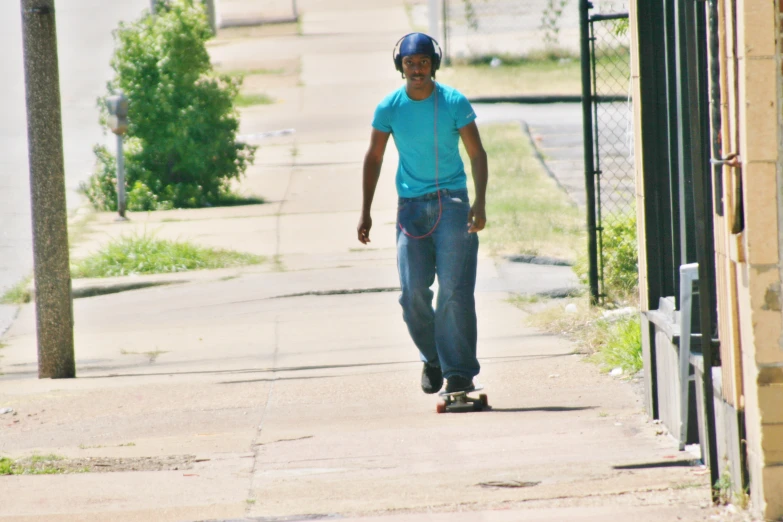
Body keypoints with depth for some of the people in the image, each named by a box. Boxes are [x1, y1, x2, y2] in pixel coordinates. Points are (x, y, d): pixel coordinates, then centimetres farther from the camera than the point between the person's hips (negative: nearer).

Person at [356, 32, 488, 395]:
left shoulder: (454, 103, -5)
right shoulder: (389, 108, 0)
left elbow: (477, 153, -1)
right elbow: (373, 158, 10)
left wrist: (480, 203, -14)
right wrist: (365, 213, 8)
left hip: (452, 202, -2)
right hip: (411, 205, 2)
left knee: (454, 289, -10)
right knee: (413, 292, -3)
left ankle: (460, 371, -7)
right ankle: (432, 360, 19)